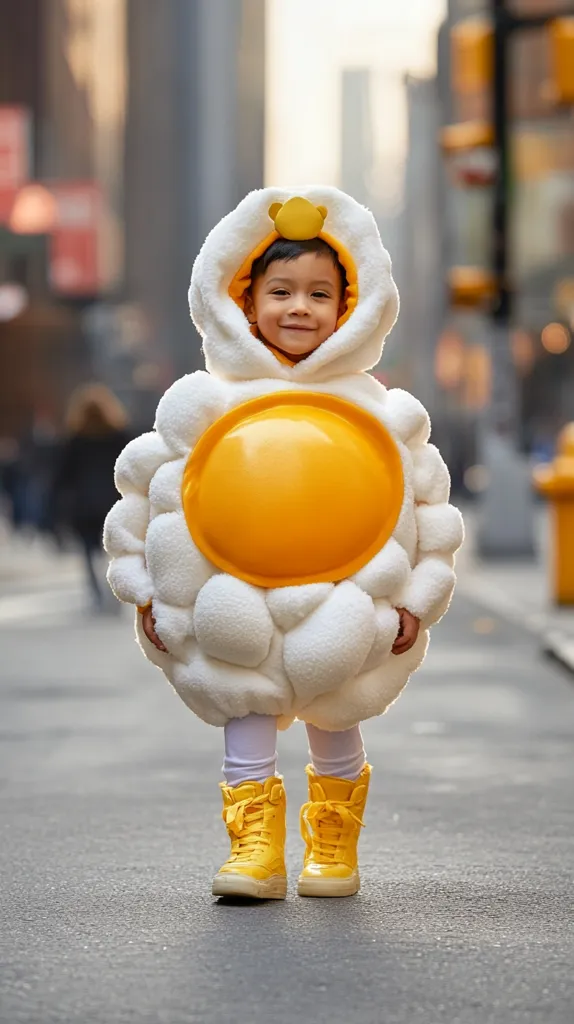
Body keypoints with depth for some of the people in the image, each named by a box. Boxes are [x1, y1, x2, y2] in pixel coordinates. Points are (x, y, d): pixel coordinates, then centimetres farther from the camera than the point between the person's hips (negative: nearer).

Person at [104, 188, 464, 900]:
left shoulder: (378, 413, -3)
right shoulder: (206, 403, -3)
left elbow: (430, 508, 3)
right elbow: (142, 488, 3)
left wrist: (416, 600, -1)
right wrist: (145, 593, 1)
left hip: (344, 620, 0)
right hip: (233, 619, 0)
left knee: (335, 724, 11)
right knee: (246, 718, -2)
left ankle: (334, 849, 27)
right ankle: (254, 849, 7)